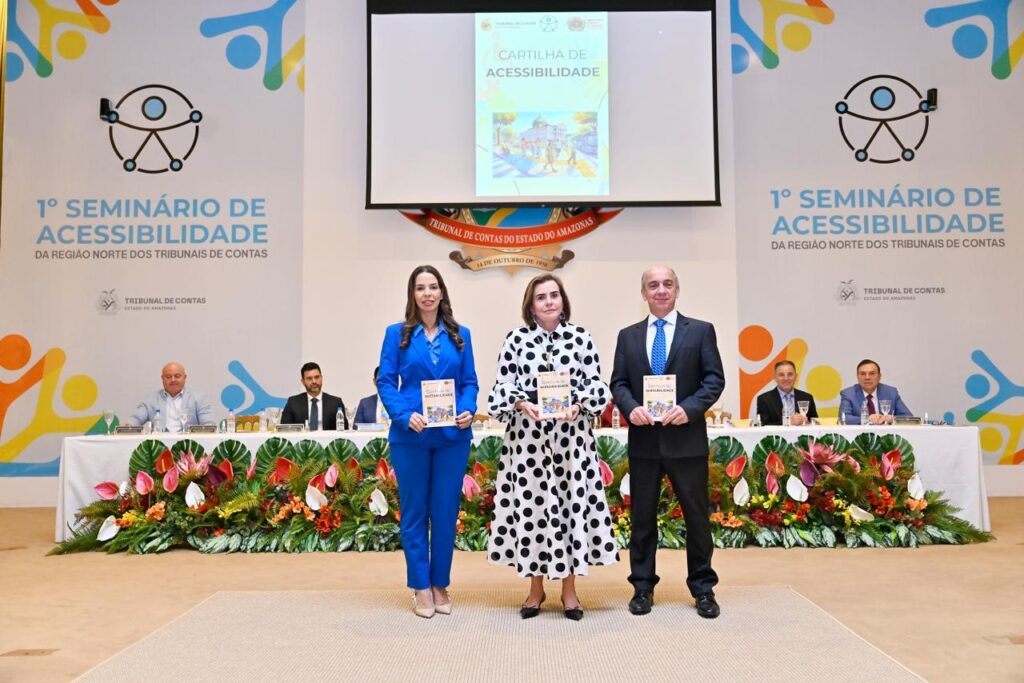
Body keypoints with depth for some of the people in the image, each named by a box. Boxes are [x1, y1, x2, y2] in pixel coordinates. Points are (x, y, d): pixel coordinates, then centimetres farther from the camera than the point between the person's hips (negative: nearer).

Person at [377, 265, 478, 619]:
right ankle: (421, 587, 18)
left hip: (453, 435, 2)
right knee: (414, 513, 7)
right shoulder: (397, 333, 3)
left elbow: (469, 382, 9)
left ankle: (440, 584, 22)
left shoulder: (460, 335, 9)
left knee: (446, 512, 7)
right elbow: (385, 381, -2)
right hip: (410, 436, -2)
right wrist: (405, 415, -17)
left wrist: (469, 411, -10)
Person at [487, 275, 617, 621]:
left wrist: (579, 405, -14)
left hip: (571, 434, 0)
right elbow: (503, 387, 1)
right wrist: (523, 405, -17)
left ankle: (569, 589, 17)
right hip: (528, 435, 0)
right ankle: (535, 588, 19)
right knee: (531, 504, 4)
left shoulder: (581, 337, 5)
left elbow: (596, 383, 4)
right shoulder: (516, 339, 4)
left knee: (573, 501, 3)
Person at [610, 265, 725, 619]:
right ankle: (642, 587, 21)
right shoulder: (628, 336, 10)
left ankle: (703, 588, 20)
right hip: (643, 439, 2)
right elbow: (618, 383, 7)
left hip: (686, 437, -2)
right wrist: (631, 408, -13)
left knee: (696, 514, 6)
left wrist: (690, 408, -16)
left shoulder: (701, 331, 3)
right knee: (642, 516, 9)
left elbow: (714, 379, -1)